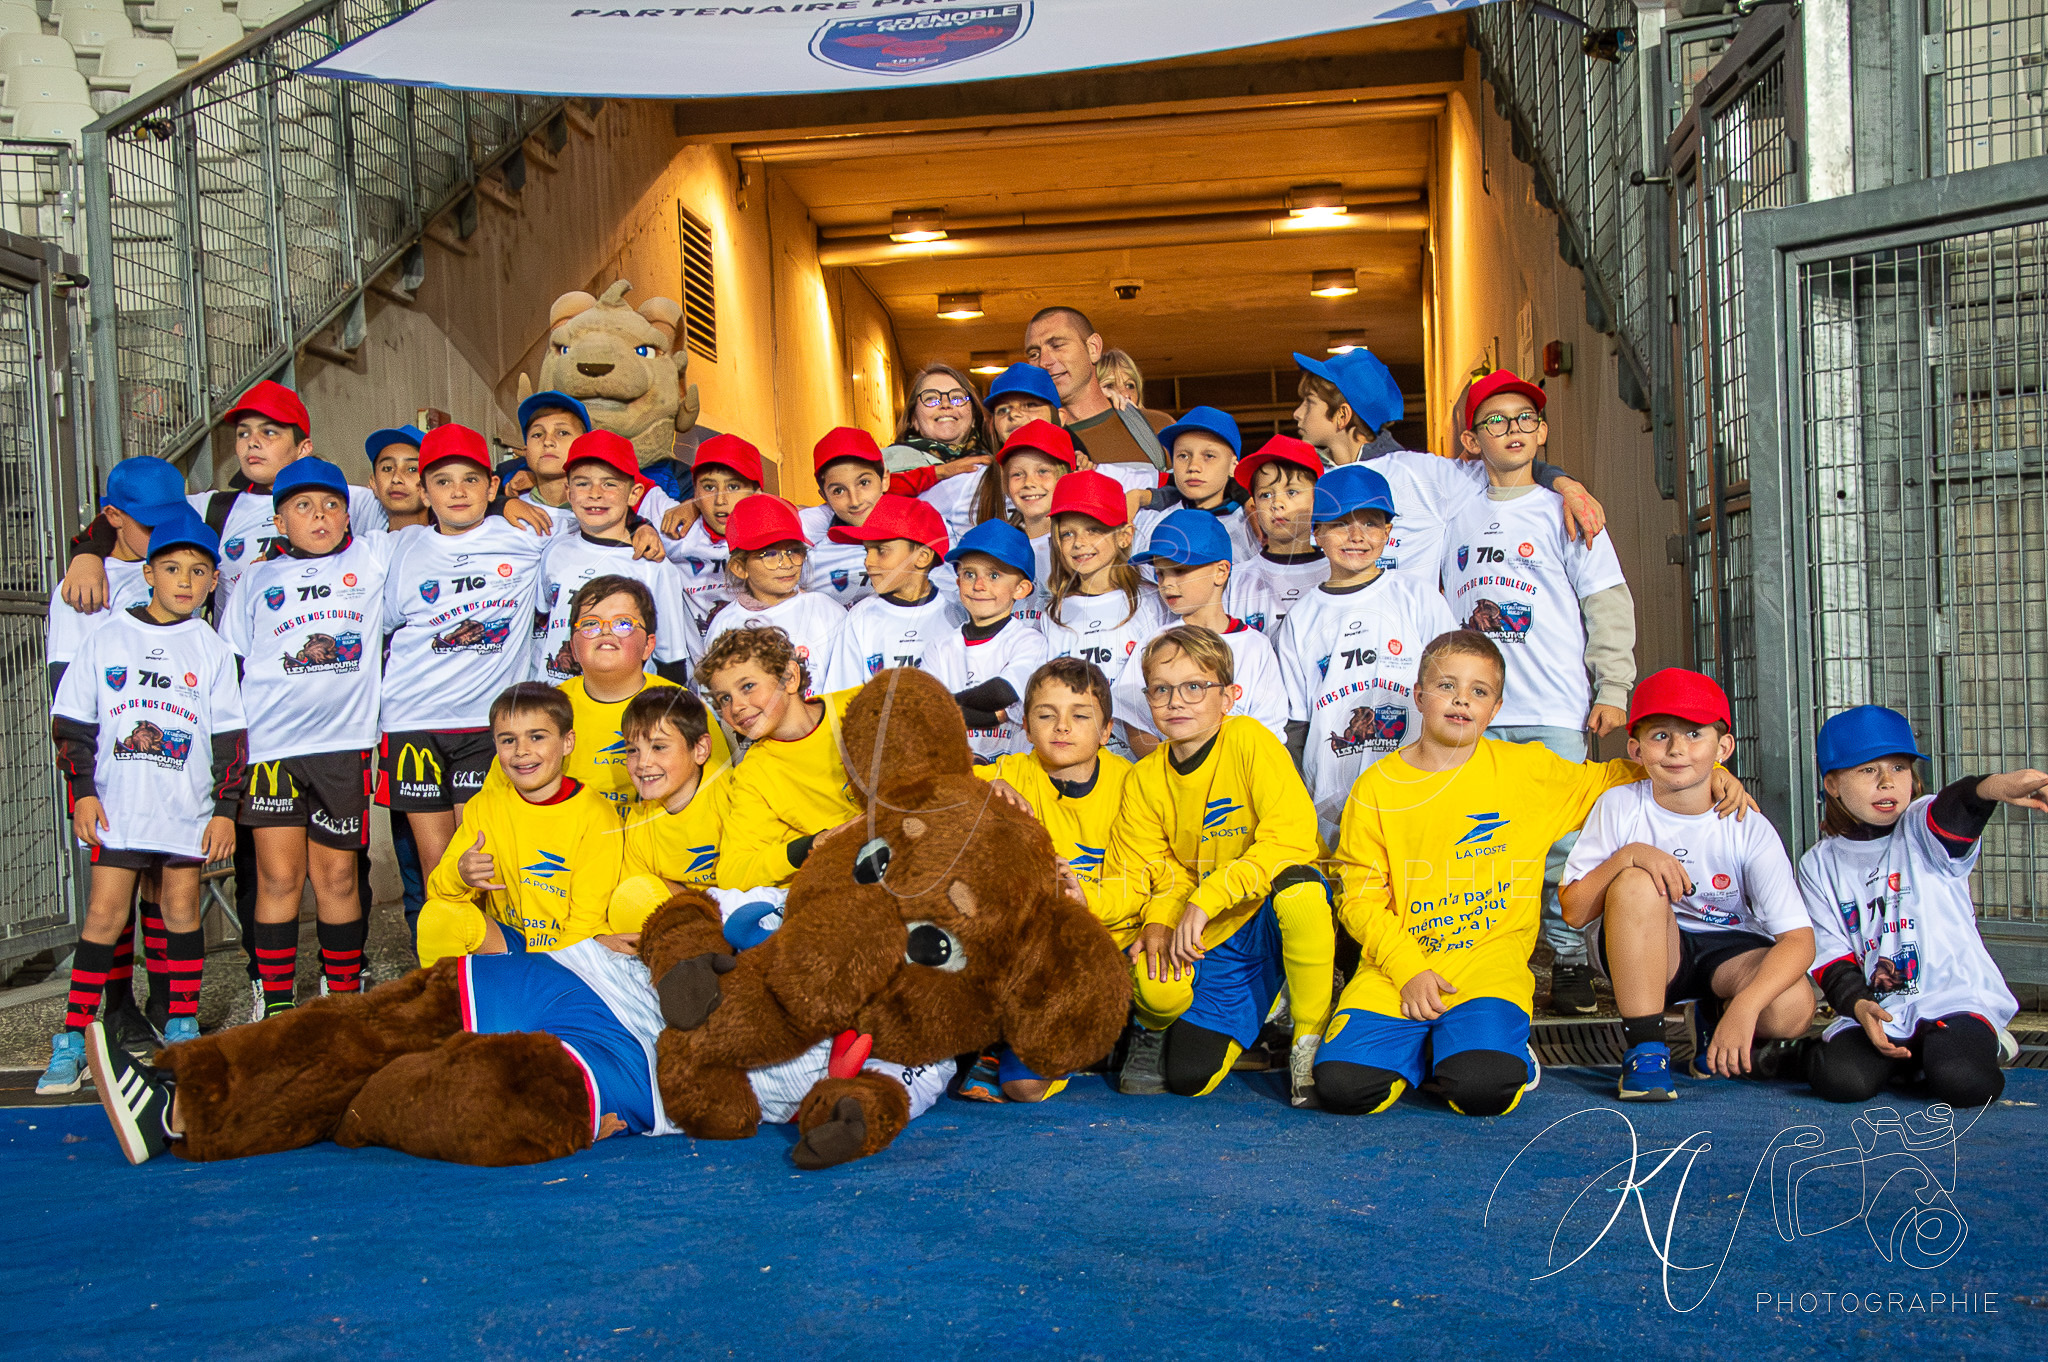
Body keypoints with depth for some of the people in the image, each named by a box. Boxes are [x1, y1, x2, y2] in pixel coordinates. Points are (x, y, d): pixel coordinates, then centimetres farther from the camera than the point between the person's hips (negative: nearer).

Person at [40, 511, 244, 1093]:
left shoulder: (211, 648, 5)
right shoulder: (106, 638, 5)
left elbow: (230, 735, 6)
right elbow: (71, 722, 6)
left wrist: (225, 809, 1)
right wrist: (83, 790, -1)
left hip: (187, 806, 1)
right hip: (117, 804, -1)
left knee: (182, 908, 5)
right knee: (104, 912, -4)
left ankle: (182, 1030, 16)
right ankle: (73, 1040, -1)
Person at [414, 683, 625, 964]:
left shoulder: (594, 814, -10)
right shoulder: (484, 806, 3)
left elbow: (587, 920, -10)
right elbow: (437, 890, 0)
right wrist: (458, 875, -23)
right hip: (504, 938, 5)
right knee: (437, 915, -22)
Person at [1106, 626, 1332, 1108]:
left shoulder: (1249, 740, -13)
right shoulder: (1145, 780, 1)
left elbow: (1292, 834, -25)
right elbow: (1157, 870, 5)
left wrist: (1208, 898, -30)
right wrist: (1161, 919, -19)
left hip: (1274, 918, -2)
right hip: (1214, 940, 2)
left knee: (1297, 885, -40)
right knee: (1188, 1077, -22)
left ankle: (1310, 1041, -17)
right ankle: (1155, 1031, 18)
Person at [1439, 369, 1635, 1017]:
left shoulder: (1563, 513, 6)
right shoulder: (1456, 520, 14)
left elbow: (1608, 604, 3)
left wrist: (1613, 689, -4)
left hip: (1554, 710, -2)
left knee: (1560, 840, -4)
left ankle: (1570, 962, 7)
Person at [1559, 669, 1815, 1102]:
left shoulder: (1750, 831, -13)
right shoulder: (1619, 807, -11)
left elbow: (1799, 938, -20)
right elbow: (1574, 912, -13)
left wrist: (1743, 1006, -35)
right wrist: (1630, 855, -29)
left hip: (1729, 949, 0)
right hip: (1641, 953, 0)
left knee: (1791, 1008, -31)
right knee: (1637, 883, -32)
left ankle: (1718, 1025, 7)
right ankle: (1645, 1049, -23)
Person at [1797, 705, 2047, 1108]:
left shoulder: (1923, 830, 0)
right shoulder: (1820, 865, 9)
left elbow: (1953, 812, -26)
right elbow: (1830, 954, 5)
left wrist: (1992, 787, -52)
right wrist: (1857, 1004, -16)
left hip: (1954, 997, -2)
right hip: (1873, 1009, 2)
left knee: (1960, 1081, -30)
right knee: (1836, 1079, -25)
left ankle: (1982, 1042, 8)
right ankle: (1910, 1057, 9)